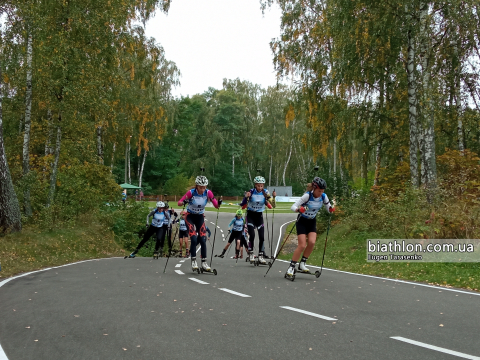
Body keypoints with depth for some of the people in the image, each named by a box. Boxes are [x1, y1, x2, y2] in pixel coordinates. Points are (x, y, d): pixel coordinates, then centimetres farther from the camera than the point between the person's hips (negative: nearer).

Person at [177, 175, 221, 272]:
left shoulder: (208, 193, -15)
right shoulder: (191, 192, -22)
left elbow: (216, 205, -14)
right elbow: (179, 202, -20)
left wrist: (219, 203, -36)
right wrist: (183, 202, -42)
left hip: (200, 217, 3)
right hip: (190, 216, -3)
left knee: (203, 239, -6)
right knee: (194, 239, -17)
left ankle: (204, 262, 3)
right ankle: (193, 261, -4)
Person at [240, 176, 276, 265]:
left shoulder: (265, 193, -8)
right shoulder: (251, 192, -14)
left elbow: (273, 205, -13)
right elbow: (242, 205, -15)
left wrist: (274, 197, -30)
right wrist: (246, 197, -33)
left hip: (259, 216, 2)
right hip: (250, 215, -2)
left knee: (262, 237, -3)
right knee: (252, 236, -15)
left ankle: (261, 257, 8)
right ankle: (251, 254, 4)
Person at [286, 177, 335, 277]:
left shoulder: (323, 196, -11)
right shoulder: (307, 196, -25)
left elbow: (328, 208, 0)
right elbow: (293, 206, -24)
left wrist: (331, 209, -24)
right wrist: (299, 209, -45)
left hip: (312, 222, 4)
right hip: (302, 221, -4)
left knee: (312, 242, -16)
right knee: (302, 245, -13)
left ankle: (302, 264, 3)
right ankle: (291, 267, 0)